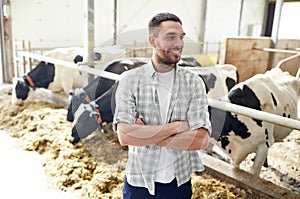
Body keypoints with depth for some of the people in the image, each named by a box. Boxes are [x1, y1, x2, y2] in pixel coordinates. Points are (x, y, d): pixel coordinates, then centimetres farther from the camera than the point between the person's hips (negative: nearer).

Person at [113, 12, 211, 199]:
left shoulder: (194, 82, -8)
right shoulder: (130, 80, -11)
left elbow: (201, 140, -16)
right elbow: (125, 136, -20)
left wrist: (145, 134, -19)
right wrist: (176, 126, -19)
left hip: (179, 181, 1)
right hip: (139, 181, -1)